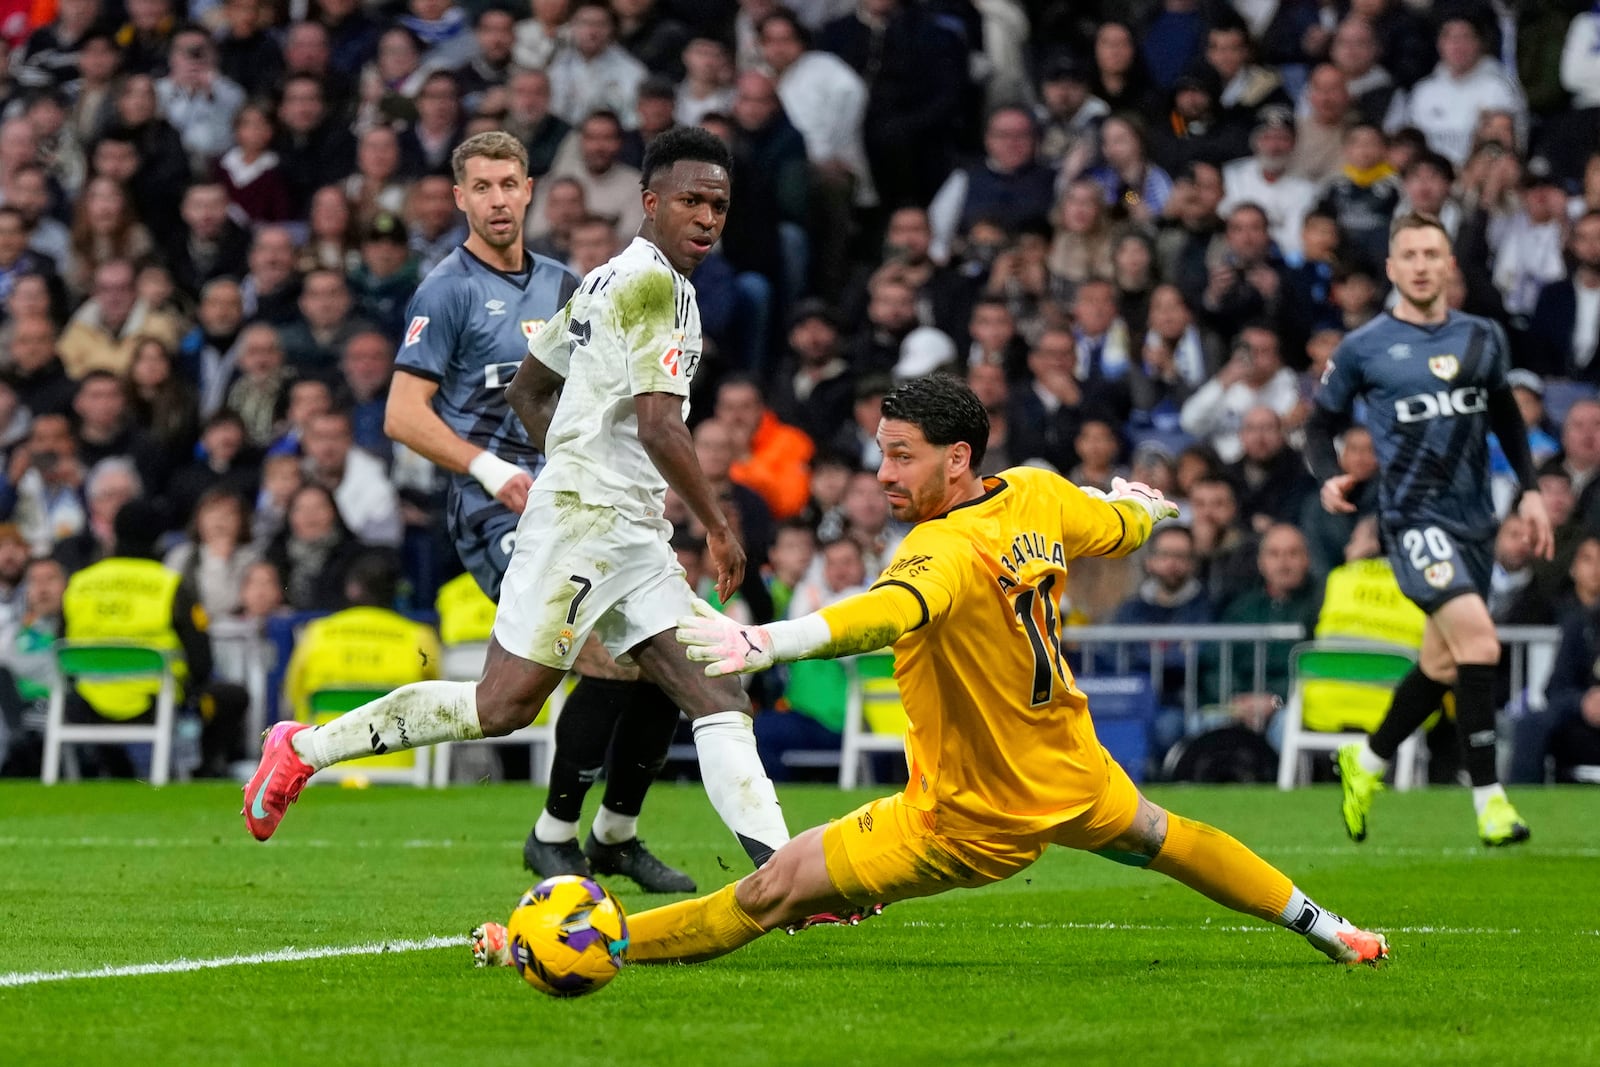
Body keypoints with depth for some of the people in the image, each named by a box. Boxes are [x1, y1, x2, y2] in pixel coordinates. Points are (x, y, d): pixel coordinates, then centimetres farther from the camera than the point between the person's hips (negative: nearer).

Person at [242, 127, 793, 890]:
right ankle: (304, 749, 3)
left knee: (718, 698, -1)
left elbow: (526, 388, 26)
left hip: (628, 533, 10)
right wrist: (718, 527, -10)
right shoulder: (651, 282, -12)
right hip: (583, 522, -10)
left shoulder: (611, 279, 18)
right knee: (504, 705, -9)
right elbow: (659, 427, -20)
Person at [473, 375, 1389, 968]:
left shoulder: (948, 552, -32)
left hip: (970, 826, -8)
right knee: (1156, 834, 38)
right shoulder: (1040, 497, -7)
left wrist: (770, 642, -72)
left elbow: (891, 613, -55)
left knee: (771, 895, -6)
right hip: (1072, 777, 8)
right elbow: (1120, 527, 15)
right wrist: (1142, 507, 42)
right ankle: (1328, 930, 49)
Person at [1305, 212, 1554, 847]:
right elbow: (1321, 424, 6)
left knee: (1443, 665, 12)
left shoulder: (1482, 339, 8)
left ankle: (1366, 762, 37)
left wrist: (1529, 489, 14)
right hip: (1414, 518, -6)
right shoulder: (1363, 349, -3)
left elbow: (1505, 416, 23)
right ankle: (1489, 798, -17)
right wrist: (1328, 478, -14)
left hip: (1474, 520, 6)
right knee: (1478, 640, -23)